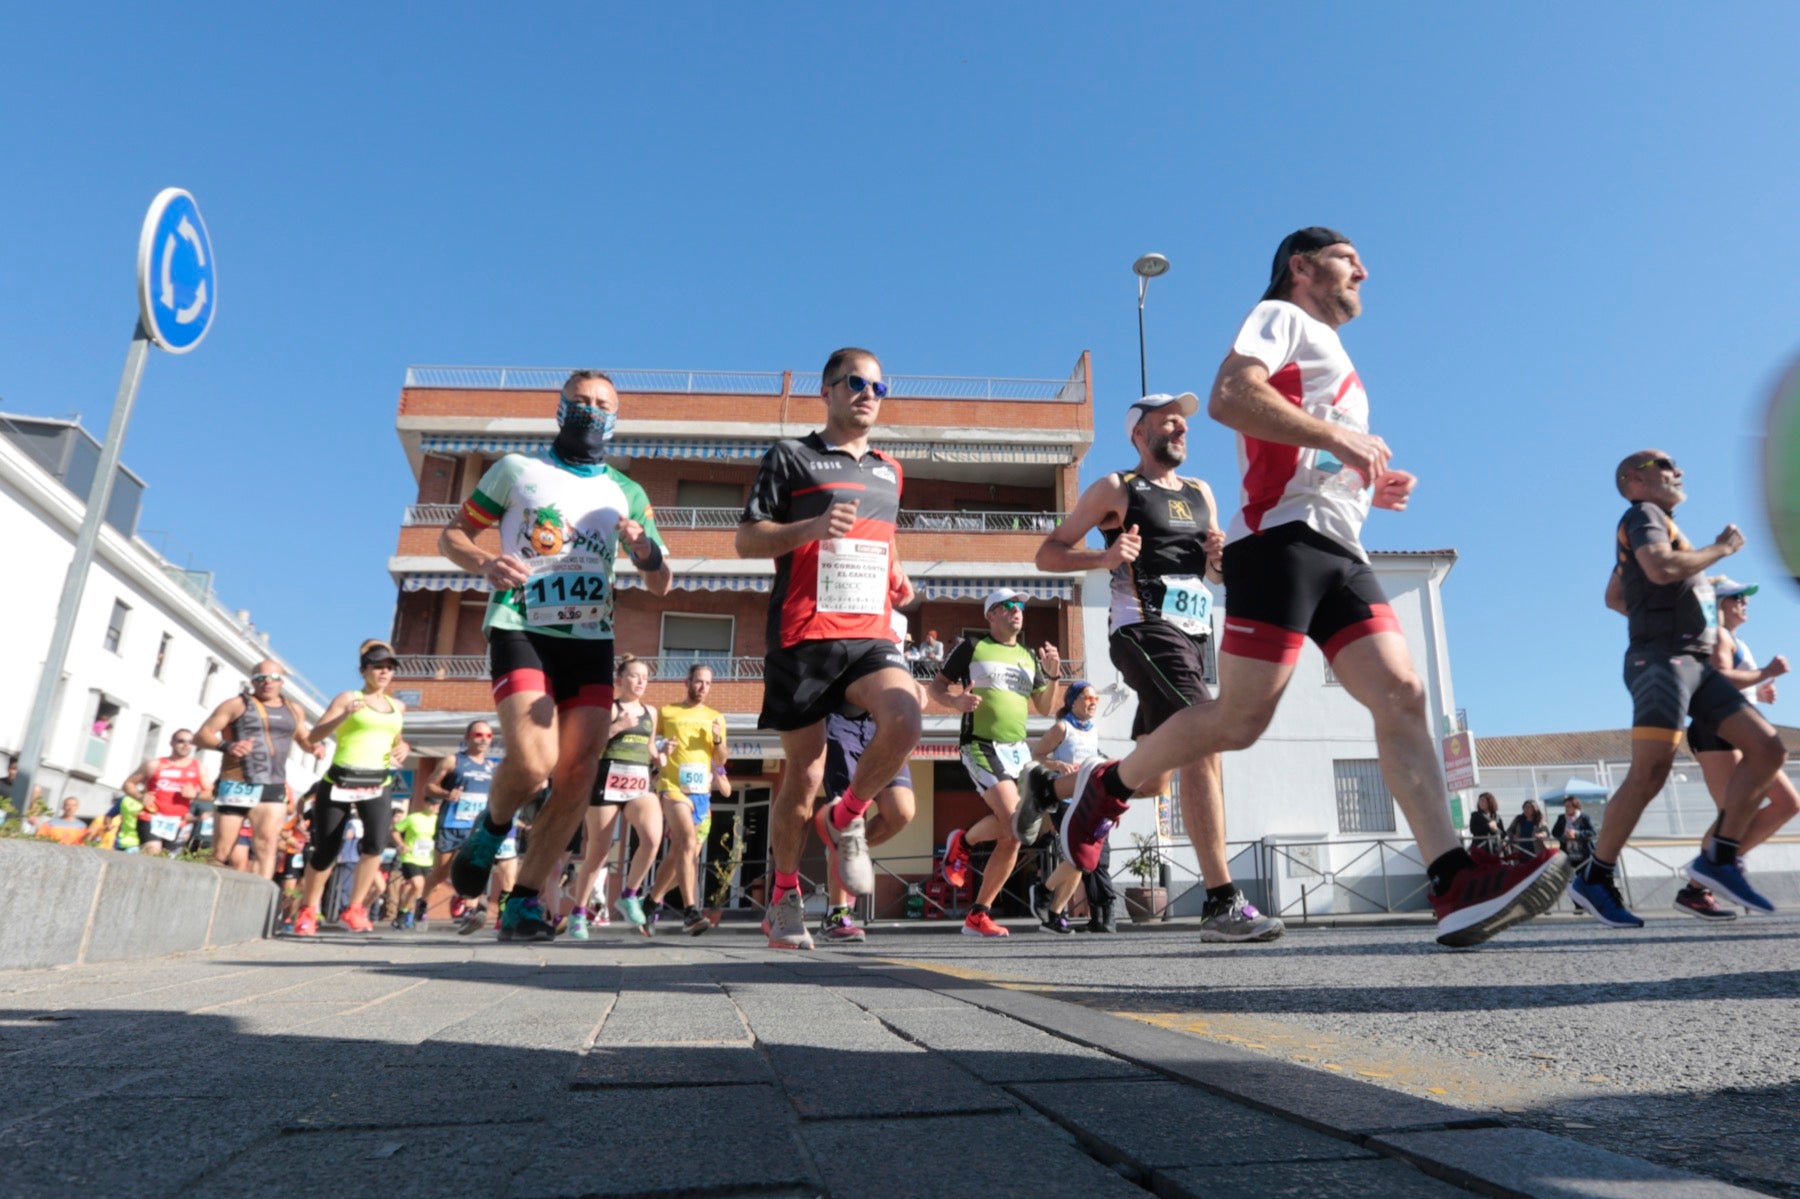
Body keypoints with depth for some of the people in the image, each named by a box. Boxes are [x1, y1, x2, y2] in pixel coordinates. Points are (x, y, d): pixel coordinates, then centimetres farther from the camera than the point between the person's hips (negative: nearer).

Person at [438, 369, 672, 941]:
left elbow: (660, 586, 15)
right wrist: (485, 562, -13)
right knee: (532, 761, -21)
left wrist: (645, 551, -9)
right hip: (520, 631, -3)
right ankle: (491, 828, 12)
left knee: (577, 775, -7)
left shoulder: (627, 494, 17)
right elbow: (452, 534, 10)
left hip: (591, 641, 3)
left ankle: (524, 902, 5)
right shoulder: (516, 469, 11)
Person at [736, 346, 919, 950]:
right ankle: (785, 898, 22)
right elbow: (746, 540, 1)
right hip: (803, 635, -4)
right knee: (804, 770, 1)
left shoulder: (888, 471, 21)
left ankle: (845, 818, 4)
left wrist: (896, 576, 11)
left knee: (904, 719, -24)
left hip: (871, 633, 4)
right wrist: (813, 526, -16)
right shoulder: (790, 456, 6)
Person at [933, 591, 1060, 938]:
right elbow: (936, 686, 4)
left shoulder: (1029, 657, 18)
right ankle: (964, 841, 7)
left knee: (1011, 839, 0)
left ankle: (978, 916, 14)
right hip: (982, 747, -7)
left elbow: (1044, 708, 20)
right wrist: (956, 701, -17)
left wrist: (1052, 675, 3)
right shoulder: (971, 648, 2)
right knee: (1017, 827, -23)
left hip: (1019, 750, 7)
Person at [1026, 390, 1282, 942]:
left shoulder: (1201, 493, 20)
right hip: (1145, 628, -8)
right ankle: (1221, 903, -22)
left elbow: (1220, 575, 26)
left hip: (1193, 634, 8)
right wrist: (1104, 557, -17)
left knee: (1150, 779, 10)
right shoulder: (1115, 490, 2)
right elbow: (1047, 554, 1)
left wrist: (1221, 557, 2)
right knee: (1203, 745, -23)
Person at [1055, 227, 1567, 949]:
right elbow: (1228, 397, -15)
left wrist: (1375, 487, 20)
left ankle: (1455, 886, -12)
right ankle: (1104, 788, 7)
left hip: (1341, 553, 9)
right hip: (1282, 538, -9)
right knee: (1240, 721, -12)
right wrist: (1339, 437, -15)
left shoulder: (1332, 355, 34)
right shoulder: (1281, 316, 7)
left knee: (1403, 697, -7)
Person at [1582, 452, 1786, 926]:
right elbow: (1662, 569, -22)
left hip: (1697, 663, 10)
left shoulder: (1655, 525, 27)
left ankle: (1717, 858, 1)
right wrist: (1722, 547, -7)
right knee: (1650, 772, -18)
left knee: (1768, 750, 1)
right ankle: (1594, 878, -14)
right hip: (1661, 659, -10)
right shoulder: (1642, 515, -1)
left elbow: (1613, 597, 34)